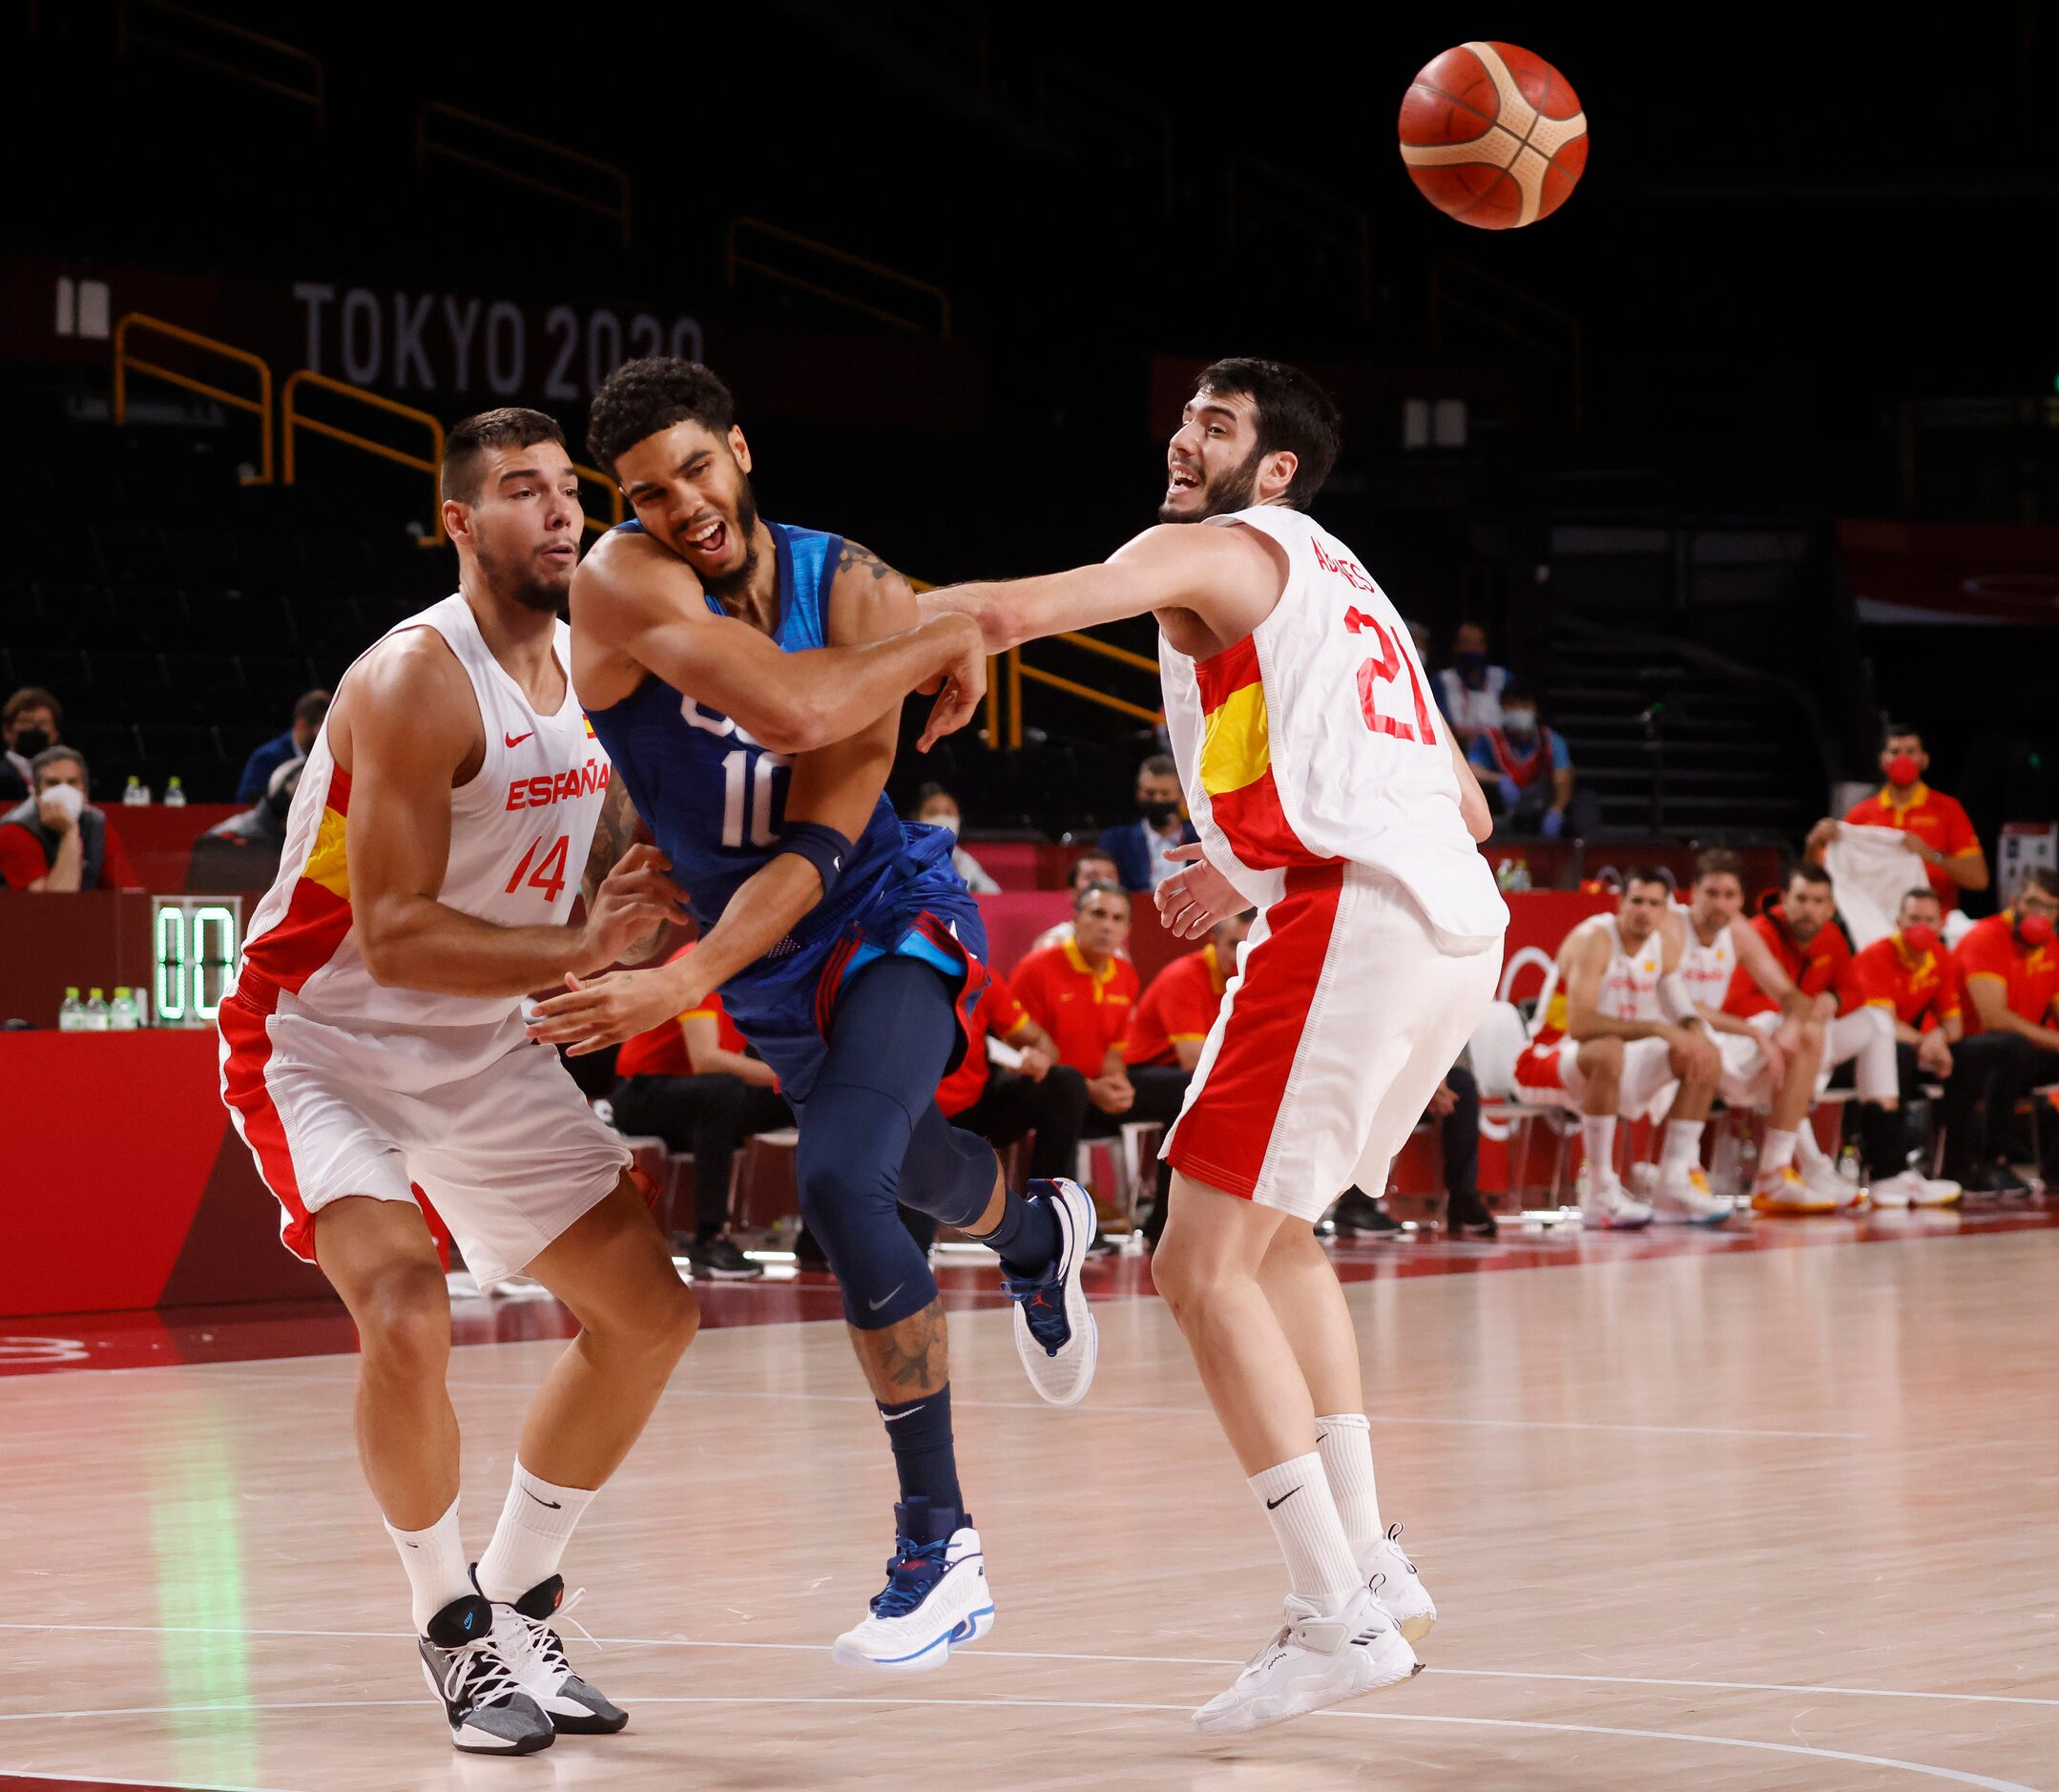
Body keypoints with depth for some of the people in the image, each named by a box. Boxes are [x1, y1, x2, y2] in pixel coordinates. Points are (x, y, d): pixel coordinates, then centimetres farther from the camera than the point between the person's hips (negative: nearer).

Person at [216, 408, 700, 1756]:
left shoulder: (591, 668, 1)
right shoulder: (416, 683, -24)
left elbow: (614, 868, 12)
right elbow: (394, 938, -28)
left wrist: (635, 917, -10)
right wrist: (580, 949, -35)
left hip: (483, 1050, 8)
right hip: (324, 1043, -8)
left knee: (651, 1313, 6)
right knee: (407, 1319, -28)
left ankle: (519, 1606, 21)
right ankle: (455, 1629, -5)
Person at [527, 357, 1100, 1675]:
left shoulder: (857, 592, -22)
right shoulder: (623, 584, -23)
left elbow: (819, 843, -27)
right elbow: (793, 705, -41)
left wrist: (689, 981, -39)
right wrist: (949, 640, -28)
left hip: (887, 916, -4)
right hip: (766, 962, 4)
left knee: (840, 1182, -28)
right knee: (908, 1173, 28)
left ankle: (943, 1549, -21)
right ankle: (1043, 1237, 67)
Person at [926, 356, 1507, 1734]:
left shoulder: (1217, 551, 4)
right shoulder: (1342, 589, 30)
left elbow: (1014, 613, -13)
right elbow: (1466, 808, 33)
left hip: (1351, 920, -9)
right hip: (1457, 916, 9)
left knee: (1205, 1264, -5)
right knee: (1273, 1228, 24)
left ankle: (1341, 1619, -8)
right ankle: (1372, 1565, 19)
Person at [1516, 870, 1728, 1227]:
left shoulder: (1664, 943, 3)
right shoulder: (1594, 939, -21)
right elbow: (1580, 1024, -32)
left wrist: (1696, 1034, -18)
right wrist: (1657, 1029, -34)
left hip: (1608, 1062, 8)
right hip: (1550, 1057, -8)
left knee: (1706, 1058, -1)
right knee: (1608, 1051, -40)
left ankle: (1674, 1184, 0)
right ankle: (1599, 1194, -36)